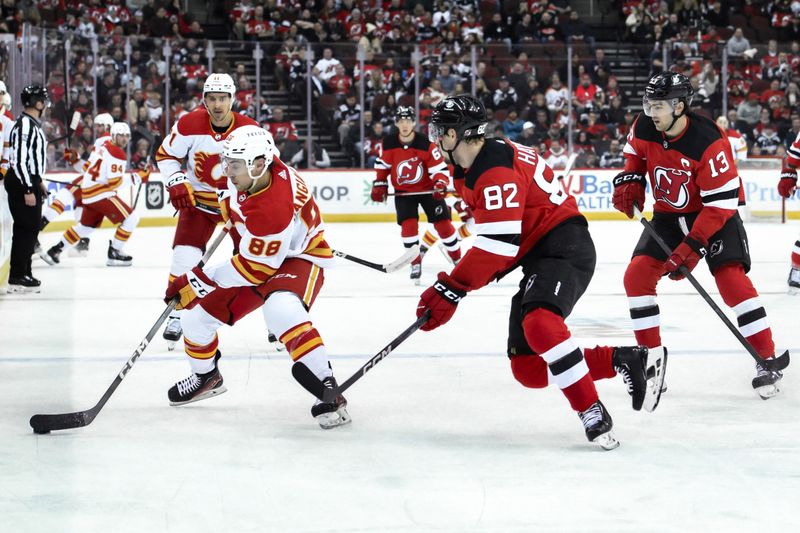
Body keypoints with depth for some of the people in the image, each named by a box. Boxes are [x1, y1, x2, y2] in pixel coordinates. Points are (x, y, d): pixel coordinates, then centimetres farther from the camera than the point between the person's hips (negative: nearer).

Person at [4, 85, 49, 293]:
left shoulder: (33, 124, 15)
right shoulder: (25, 125, -19)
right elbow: (19, 160, -23)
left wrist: (38, 182, 26)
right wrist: (28, 190, -23)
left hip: (29, 181, 11)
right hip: (21, 183, -11)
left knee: (30, 229, 14)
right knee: (25, 228, -8)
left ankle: (23, 273, 21)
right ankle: (17, 277, -7)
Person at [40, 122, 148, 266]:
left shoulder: (104, 145, 12)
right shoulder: (117, 153, -16)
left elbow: (88, 167, 21)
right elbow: (115, 182, -22)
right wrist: (137, 177, -15)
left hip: (88, 192, 10)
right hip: (100, 193, -10)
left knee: (86, 226, 25)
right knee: (131, 217, -10)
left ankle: (55, 250, 29)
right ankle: (114, 253, -7)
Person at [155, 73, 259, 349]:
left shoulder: (250, 129, -15)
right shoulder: (189, 124, -16)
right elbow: (166, 155, -2)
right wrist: (177, 184, -15)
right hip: (198, 199, 0)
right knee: (185, 256, -11)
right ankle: (176, 316, 8)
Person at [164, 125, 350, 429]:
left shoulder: (272, 210, -37)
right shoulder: (252, 170, -14)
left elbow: (255, 269, -29)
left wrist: (197, 281, -24)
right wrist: (231, 207, 22)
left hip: (299, 259, -9)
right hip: (258, 254, 9)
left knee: (281, 309, -41)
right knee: (197, 313, 6)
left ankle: (329, 392, -36)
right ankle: (205, 376, 36)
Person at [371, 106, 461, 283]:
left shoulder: (426, 144, -22)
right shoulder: (389, 144, -13)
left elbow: (440, 168, -19)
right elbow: (382, 165, 6)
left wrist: (440, 184, -36)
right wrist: (379, 185, 2)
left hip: (427, 188, -1)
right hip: (403, 191, 1)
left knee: (443, 223, -1)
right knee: (408, 224, -14)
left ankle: (458, 259, 17)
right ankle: (416, 263, 2)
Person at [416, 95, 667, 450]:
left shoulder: (496, 169, -20)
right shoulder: (470, 171, 13)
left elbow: (497, 244, -27)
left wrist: (450, 290, -24)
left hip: (565, 246, -11)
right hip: (539, 256, 11)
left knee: (539, 323, -37)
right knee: (528, 369, 2)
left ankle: (593, 414, -31)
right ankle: (628, 360, 5)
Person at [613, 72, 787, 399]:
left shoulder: (708, 142, -31)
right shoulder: (644, 128, -13)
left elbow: (721, 203, -29)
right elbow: (635, 153, 13)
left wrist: (692, 247, -33)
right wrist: (629, 181, -7)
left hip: (716, 212, -6)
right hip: (668, 213, 6)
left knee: (731, 279, -22)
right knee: (637, 275, -7)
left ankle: (767, 362, -16)